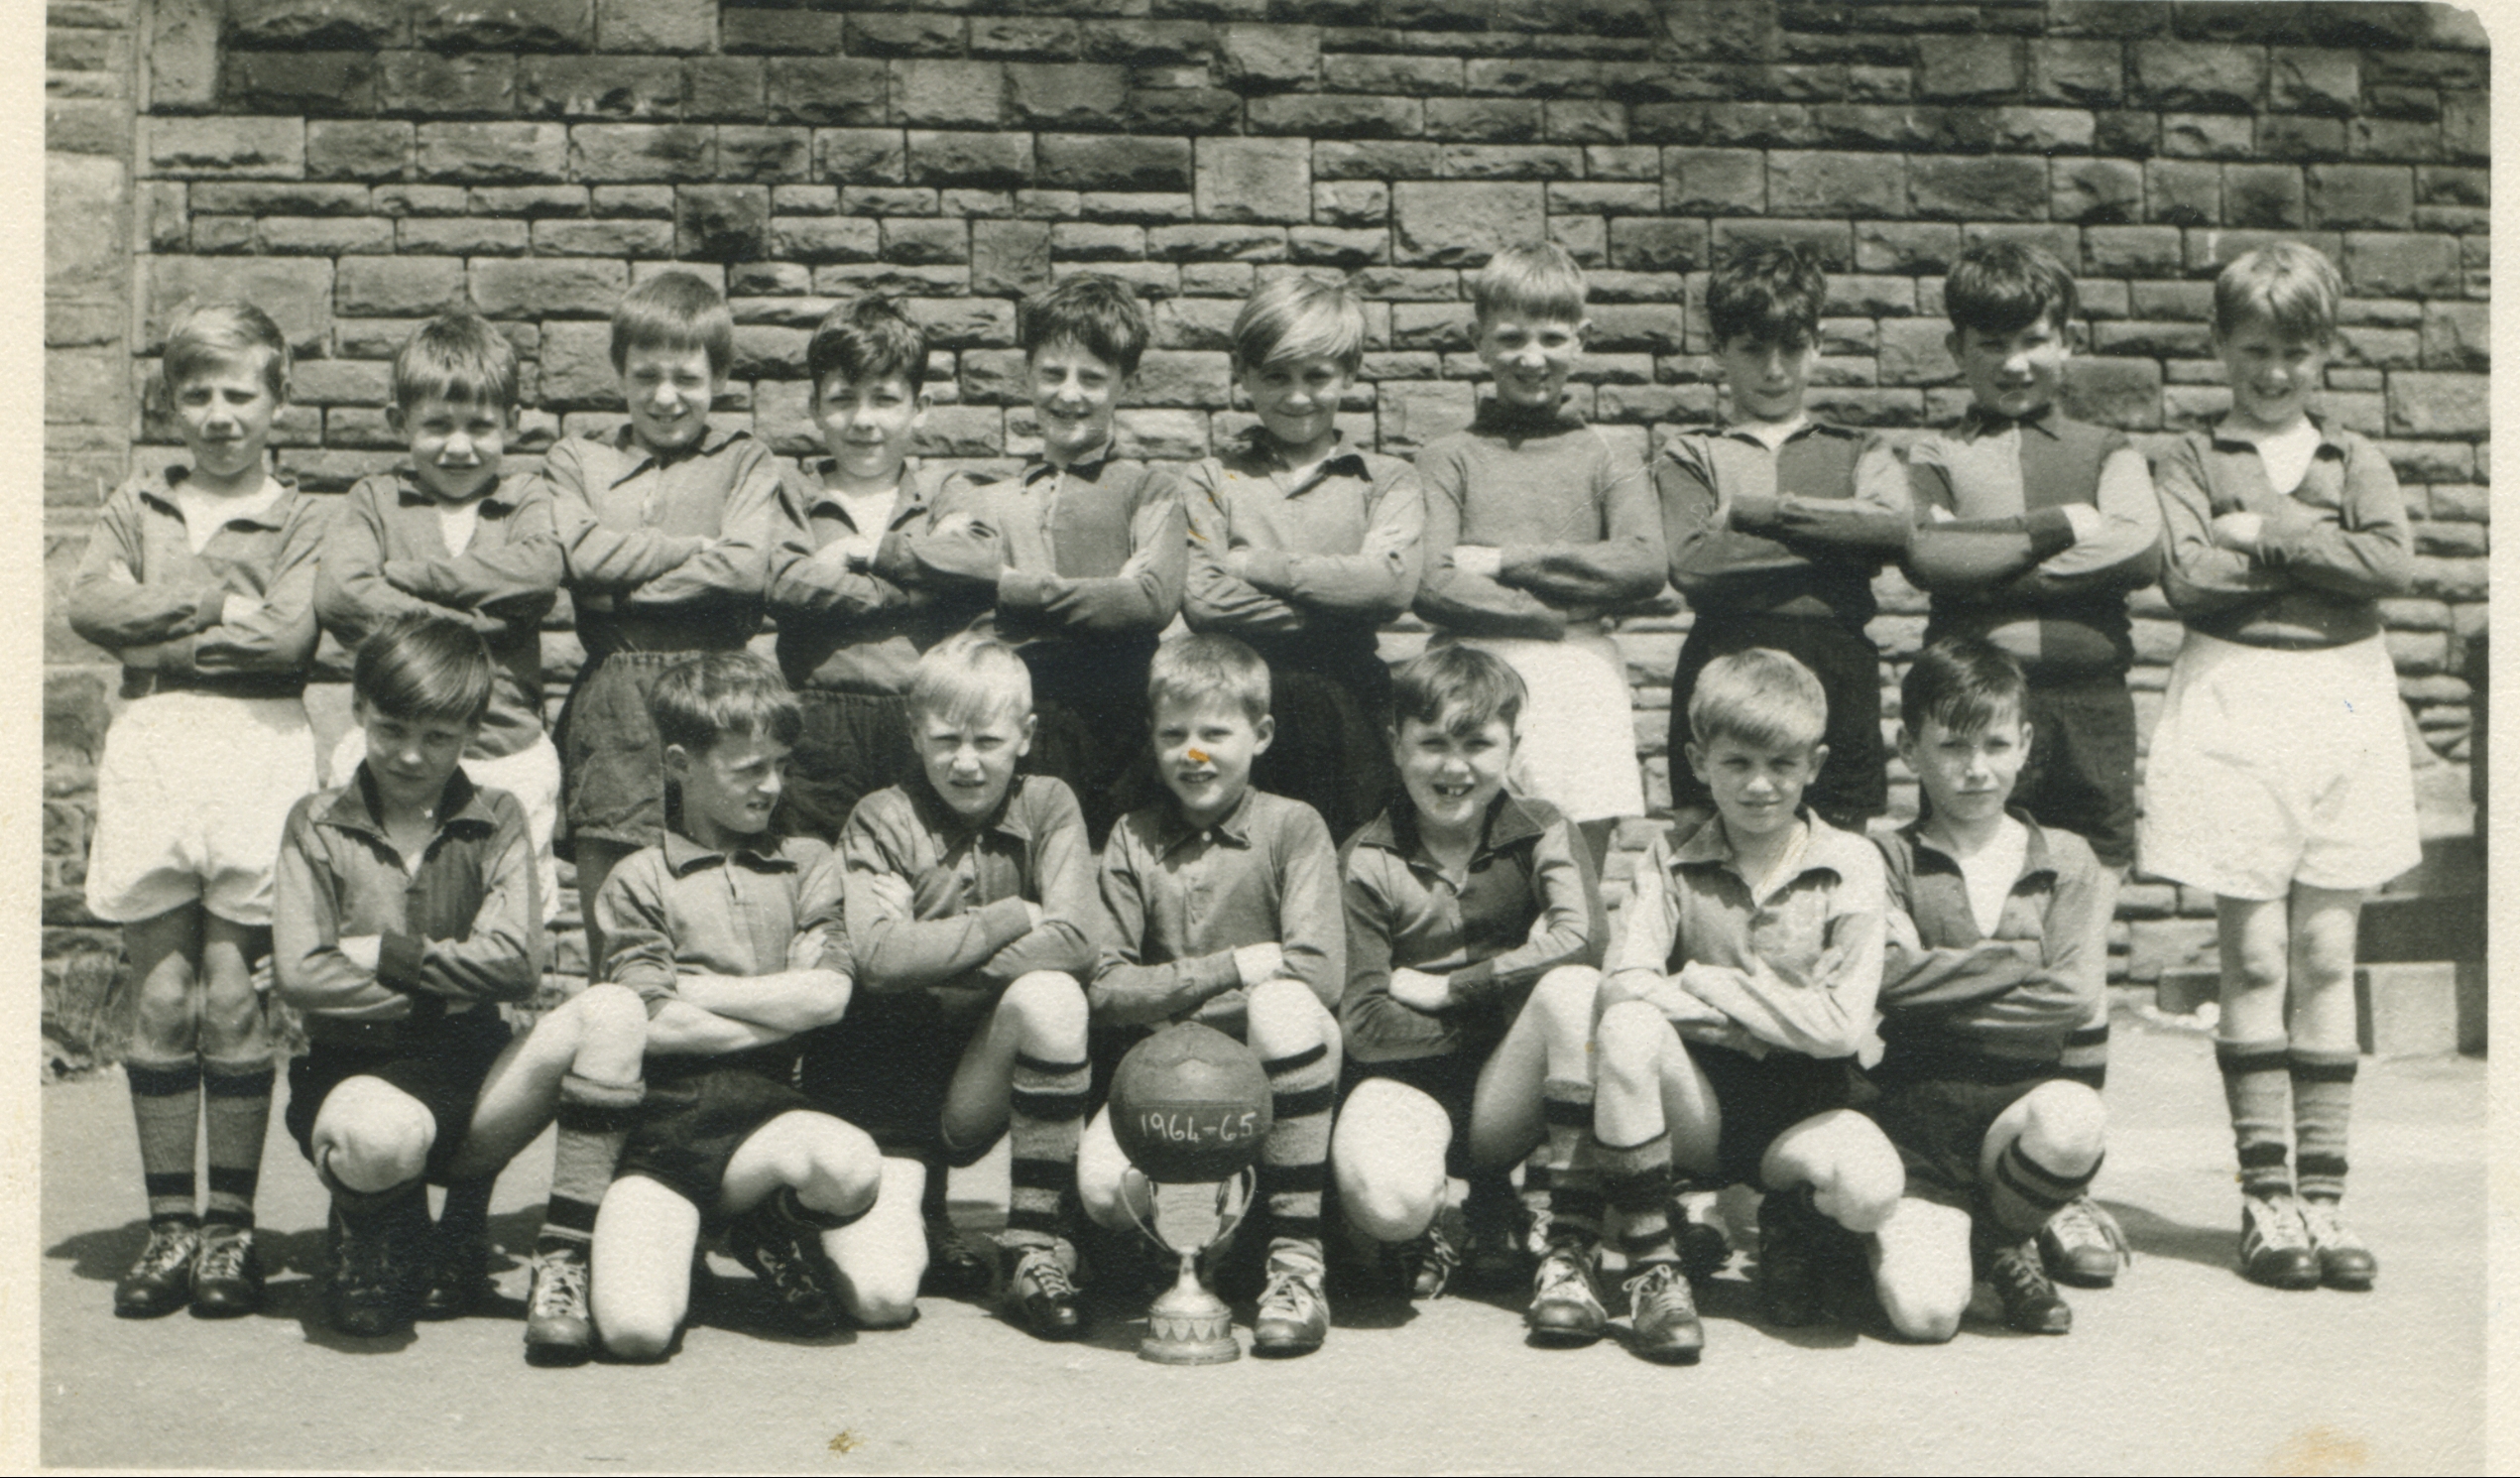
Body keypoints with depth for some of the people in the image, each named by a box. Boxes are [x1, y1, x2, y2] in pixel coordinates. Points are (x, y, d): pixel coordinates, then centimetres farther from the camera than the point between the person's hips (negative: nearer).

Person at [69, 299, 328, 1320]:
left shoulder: (303, 520, 7)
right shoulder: (136, 506, 17)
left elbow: (289, 634, -9)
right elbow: (90, 601, 0)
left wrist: (158, 627, -4)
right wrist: (219, 601, -6)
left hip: (260, 745, -3)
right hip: (149, 743, 3)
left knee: (232, 997, -1)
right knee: (161, 996, 2)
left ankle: (232, 1225, 10)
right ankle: (169, 1223, 12)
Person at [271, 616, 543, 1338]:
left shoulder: (497, 821, 6)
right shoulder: (317, 824, 5)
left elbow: (515, 961, -7)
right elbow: (301, 975, -8)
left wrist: (384, 953, -8)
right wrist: (438, 996, -9)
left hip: (468, 1070, 2)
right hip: (352, 1066, -2)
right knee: (375, 1136, -38)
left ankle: (460, 1235, -1)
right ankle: (372, 1237, 4)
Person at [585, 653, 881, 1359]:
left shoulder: (809, 864, 15)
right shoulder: (638, 880, 7)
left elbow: (825, 993, -1)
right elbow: (656, 1026, -6)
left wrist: (692, 988, -1)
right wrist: (784, 1015, -1)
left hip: (766, 1112, 2)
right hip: (661, 1119, -2)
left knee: (854, 1167, -34)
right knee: (636, 1329, -24)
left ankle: (772, 1234, 2)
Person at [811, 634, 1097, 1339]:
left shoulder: (1048, 807, 0)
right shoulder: (880, 821, -5)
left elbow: (1073, 943, -15)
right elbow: (880, 956, -22)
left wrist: (934, 966, -17)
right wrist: (1014, 917, -16)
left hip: (980, 1084, 2)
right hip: (883, 1086, -2)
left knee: (1050, 995, -31)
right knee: (880, 1295, -20)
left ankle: (1039, 1246, -17)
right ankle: (917, 1214, 19)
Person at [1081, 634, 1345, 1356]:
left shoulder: (1292, 826, 0)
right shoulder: (1132, 839, 8)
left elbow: (1319, 972, -13)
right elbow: (1107, 988, -1)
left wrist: (1172, 1004, -12)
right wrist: (1231, 967, -13)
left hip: (1272, 1067, -2)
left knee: (1283, 1007, -36)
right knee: (1102, 1185, -28)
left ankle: (1297, 1262, -27)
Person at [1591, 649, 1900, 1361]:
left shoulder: (1851, 866, -2)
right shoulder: (1671, 859, 1)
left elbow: (1841, 1027, -13)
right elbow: (1624, 982, -15)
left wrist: (1708, 983, -10)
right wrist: (1770, 1019, -18)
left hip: (1803, 1109, -1)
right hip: (1696, 1102, 1)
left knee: (1872, 1184, -35)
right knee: (1628, 1026, -32)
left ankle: (1791, 1228, 4)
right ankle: (1653, 1265, -19)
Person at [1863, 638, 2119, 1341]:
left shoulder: (2067, 861, 9)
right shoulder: (1890, 858, 3)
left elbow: (2075, 995, -5)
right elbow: (1889, 976, -13)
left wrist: (1943, 994, -8)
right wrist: (2018, 962, -8)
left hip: (2023, 1097, 2)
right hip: (1915, 1105, -2)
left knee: (2075, 1120, -35)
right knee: (1925, 1311, -22)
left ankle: (2002, 1243, 1)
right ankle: (1914, 1233, 19)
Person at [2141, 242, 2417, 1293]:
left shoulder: (2354, 460, 12)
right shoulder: (2194, 459, 5)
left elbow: (2393, 564, -6)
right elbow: (2184, 576, -11)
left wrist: (2269, 533, -11)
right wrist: (2316, 555, -7)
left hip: (2344, 702, 2)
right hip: (2234, 702, -2)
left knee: (2328, 954, 3)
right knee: (2254, 952, -1)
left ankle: (2321, 1195, 10)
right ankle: (2264, 1196, 7)